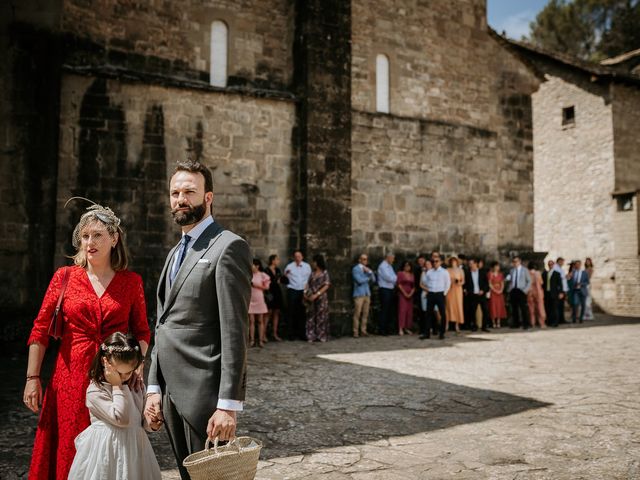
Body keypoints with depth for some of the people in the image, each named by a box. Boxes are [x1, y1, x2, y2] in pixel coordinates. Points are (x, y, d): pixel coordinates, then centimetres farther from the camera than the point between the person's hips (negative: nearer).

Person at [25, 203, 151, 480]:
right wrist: (32, 378, -1)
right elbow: (40, 330, 2)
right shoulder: (64, 276, 1)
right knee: (69, 450, 7)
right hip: (71, 377, 0)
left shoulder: (132, 281, 2)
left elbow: (141, 331, 7)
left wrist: (138, 365, -8)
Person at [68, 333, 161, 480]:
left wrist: (150, 423, -6)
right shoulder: (95, 391, -15)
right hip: (107, 449, -5)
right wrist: (118, 386, -20)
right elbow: (121, 418, -23)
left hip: (134, 445, 5)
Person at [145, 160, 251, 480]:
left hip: (204, 394, -8)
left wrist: (229, 404, -20)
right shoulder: (175, 253, 16)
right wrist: (155, 388, 11)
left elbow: (234, 331, -17)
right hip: (171, 393, 8)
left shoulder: (228, 247, -11)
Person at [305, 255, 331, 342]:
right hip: (312, 299, 4)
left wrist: (317, 294, -17)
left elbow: (326, 285, -10)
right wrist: (306, 292, -9)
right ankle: (311, 336, 7)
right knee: (311, 317, 2)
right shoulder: (312, 273, 11)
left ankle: (322, 336, 11)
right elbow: (309, 285, 9)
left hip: (321, 298, -4)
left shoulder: (324, 273, -4)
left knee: (321, 317, 1)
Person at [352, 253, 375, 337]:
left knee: (365, 314, 2)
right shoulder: (355, 269, -1)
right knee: (357, 314, -8)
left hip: (367, 293, 6)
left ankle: (363, 331, 7)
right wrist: (368, 278, 3)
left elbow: (373, 279, 10)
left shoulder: (367, 269, 18)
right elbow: (359, 280, -13)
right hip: (359, 294, -6)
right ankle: (355, 332, -4)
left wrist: (369, 272, -6)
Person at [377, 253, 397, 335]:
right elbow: (388, 278, -19)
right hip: (385, 290, -9)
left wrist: (394, 278, -9)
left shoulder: (389, 266, 18)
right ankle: (381, 329, -4)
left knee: (389, 310, 10)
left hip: (390, 290, 9)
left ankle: (386, 328, 16)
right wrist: (396, 278, -4)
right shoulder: (383, 266, -11)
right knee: (384, 310, -8)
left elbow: (393, 278, 13)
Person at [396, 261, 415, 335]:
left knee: (410, 311, 3)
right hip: (402, 294, -5)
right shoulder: (400, 273, 1)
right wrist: (405, 293, -12)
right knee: (402, 310, -11)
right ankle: (400, 328, -12)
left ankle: (407, 328, 8)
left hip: (410, 295, 5)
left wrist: (411, 293, -5)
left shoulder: (412, 275, 15)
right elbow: (399, 284, -6)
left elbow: (413, 286, 12)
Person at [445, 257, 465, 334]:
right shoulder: (447, 270, 3)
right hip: (449, 290, -1)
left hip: (457, 290, 1)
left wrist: (460, 283, -13)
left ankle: (457, 326, 3)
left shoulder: (460, 270, 6)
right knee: (449, 306, -3)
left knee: (458, 306, -1)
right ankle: (447, 325, 1)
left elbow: (463, 281, 6)